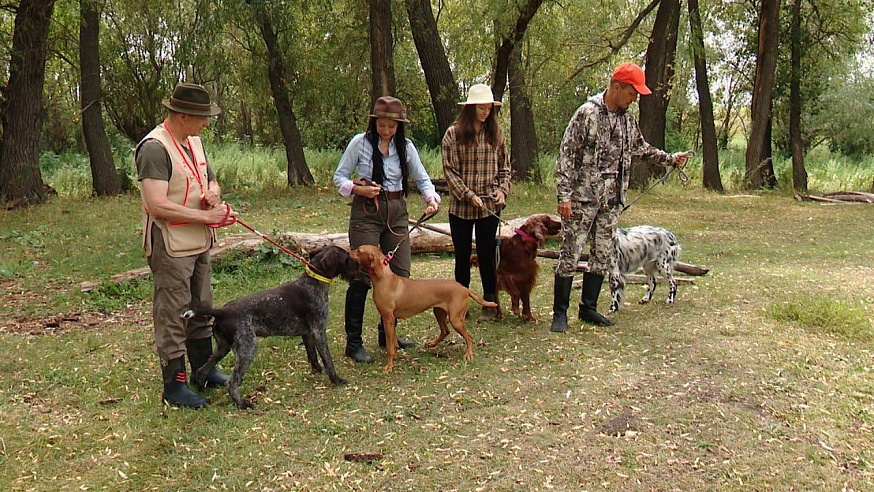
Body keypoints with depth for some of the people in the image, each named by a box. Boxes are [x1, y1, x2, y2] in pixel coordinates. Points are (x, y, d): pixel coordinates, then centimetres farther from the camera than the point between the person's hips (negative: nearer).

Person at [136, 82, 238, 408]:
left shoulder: (194, 141, 10)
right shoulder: (155, 148, -19)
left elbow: (210, 180, 21)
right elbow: (157, 205, -26)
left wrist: (213, 191, -3)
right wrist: (206, 216, -21)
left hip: (199, 244, 9)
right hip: (170, 247, -9)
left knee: (201, 309, 19)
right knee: (172, 316, 0)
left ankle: (203, 368, 34)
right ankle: (174, 385, 11)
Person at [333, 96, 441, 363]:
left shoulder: (406, 146, 5)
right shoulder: (360, 143, -4)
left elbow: (422, 178, 7)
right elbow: (339, 177, 1)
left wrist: (431, 198, -12)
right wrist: (358, 189, -17)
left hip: (397, 213, 4)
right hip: (366, 212, -4)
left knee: (400, 274, 5)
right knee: (362, 275, -8)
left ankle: (387, 333, 22)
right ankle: (353, 342, 0)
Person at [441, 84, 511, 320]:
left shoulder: (495, 133, 7)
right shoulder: (453, 134, -3)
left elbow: (504, 167, 13)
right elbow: (450, 171, -5)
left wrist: (502, 190, -4)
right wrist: (469, 195, -13)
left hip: (490, 205, 1)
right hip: (461, 206, -1)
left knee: (487, 253, 4)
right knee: (462, 254, 9)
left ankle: (490, 302, 16)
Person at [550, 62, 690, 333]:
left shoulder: (627, 118, 10)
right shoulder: (588, 113, -11)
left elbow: (641, 148, 29)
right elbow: (566, 155, -13)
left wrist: (671, 159, 26)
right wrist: (563, 195, -18)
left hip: (612, 200, 7)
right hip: (583, 198, -7)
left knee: (603, 256, 10)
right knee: (570, 254, -3)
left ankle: (588, 308, 22)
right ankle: (560, 313, 6)